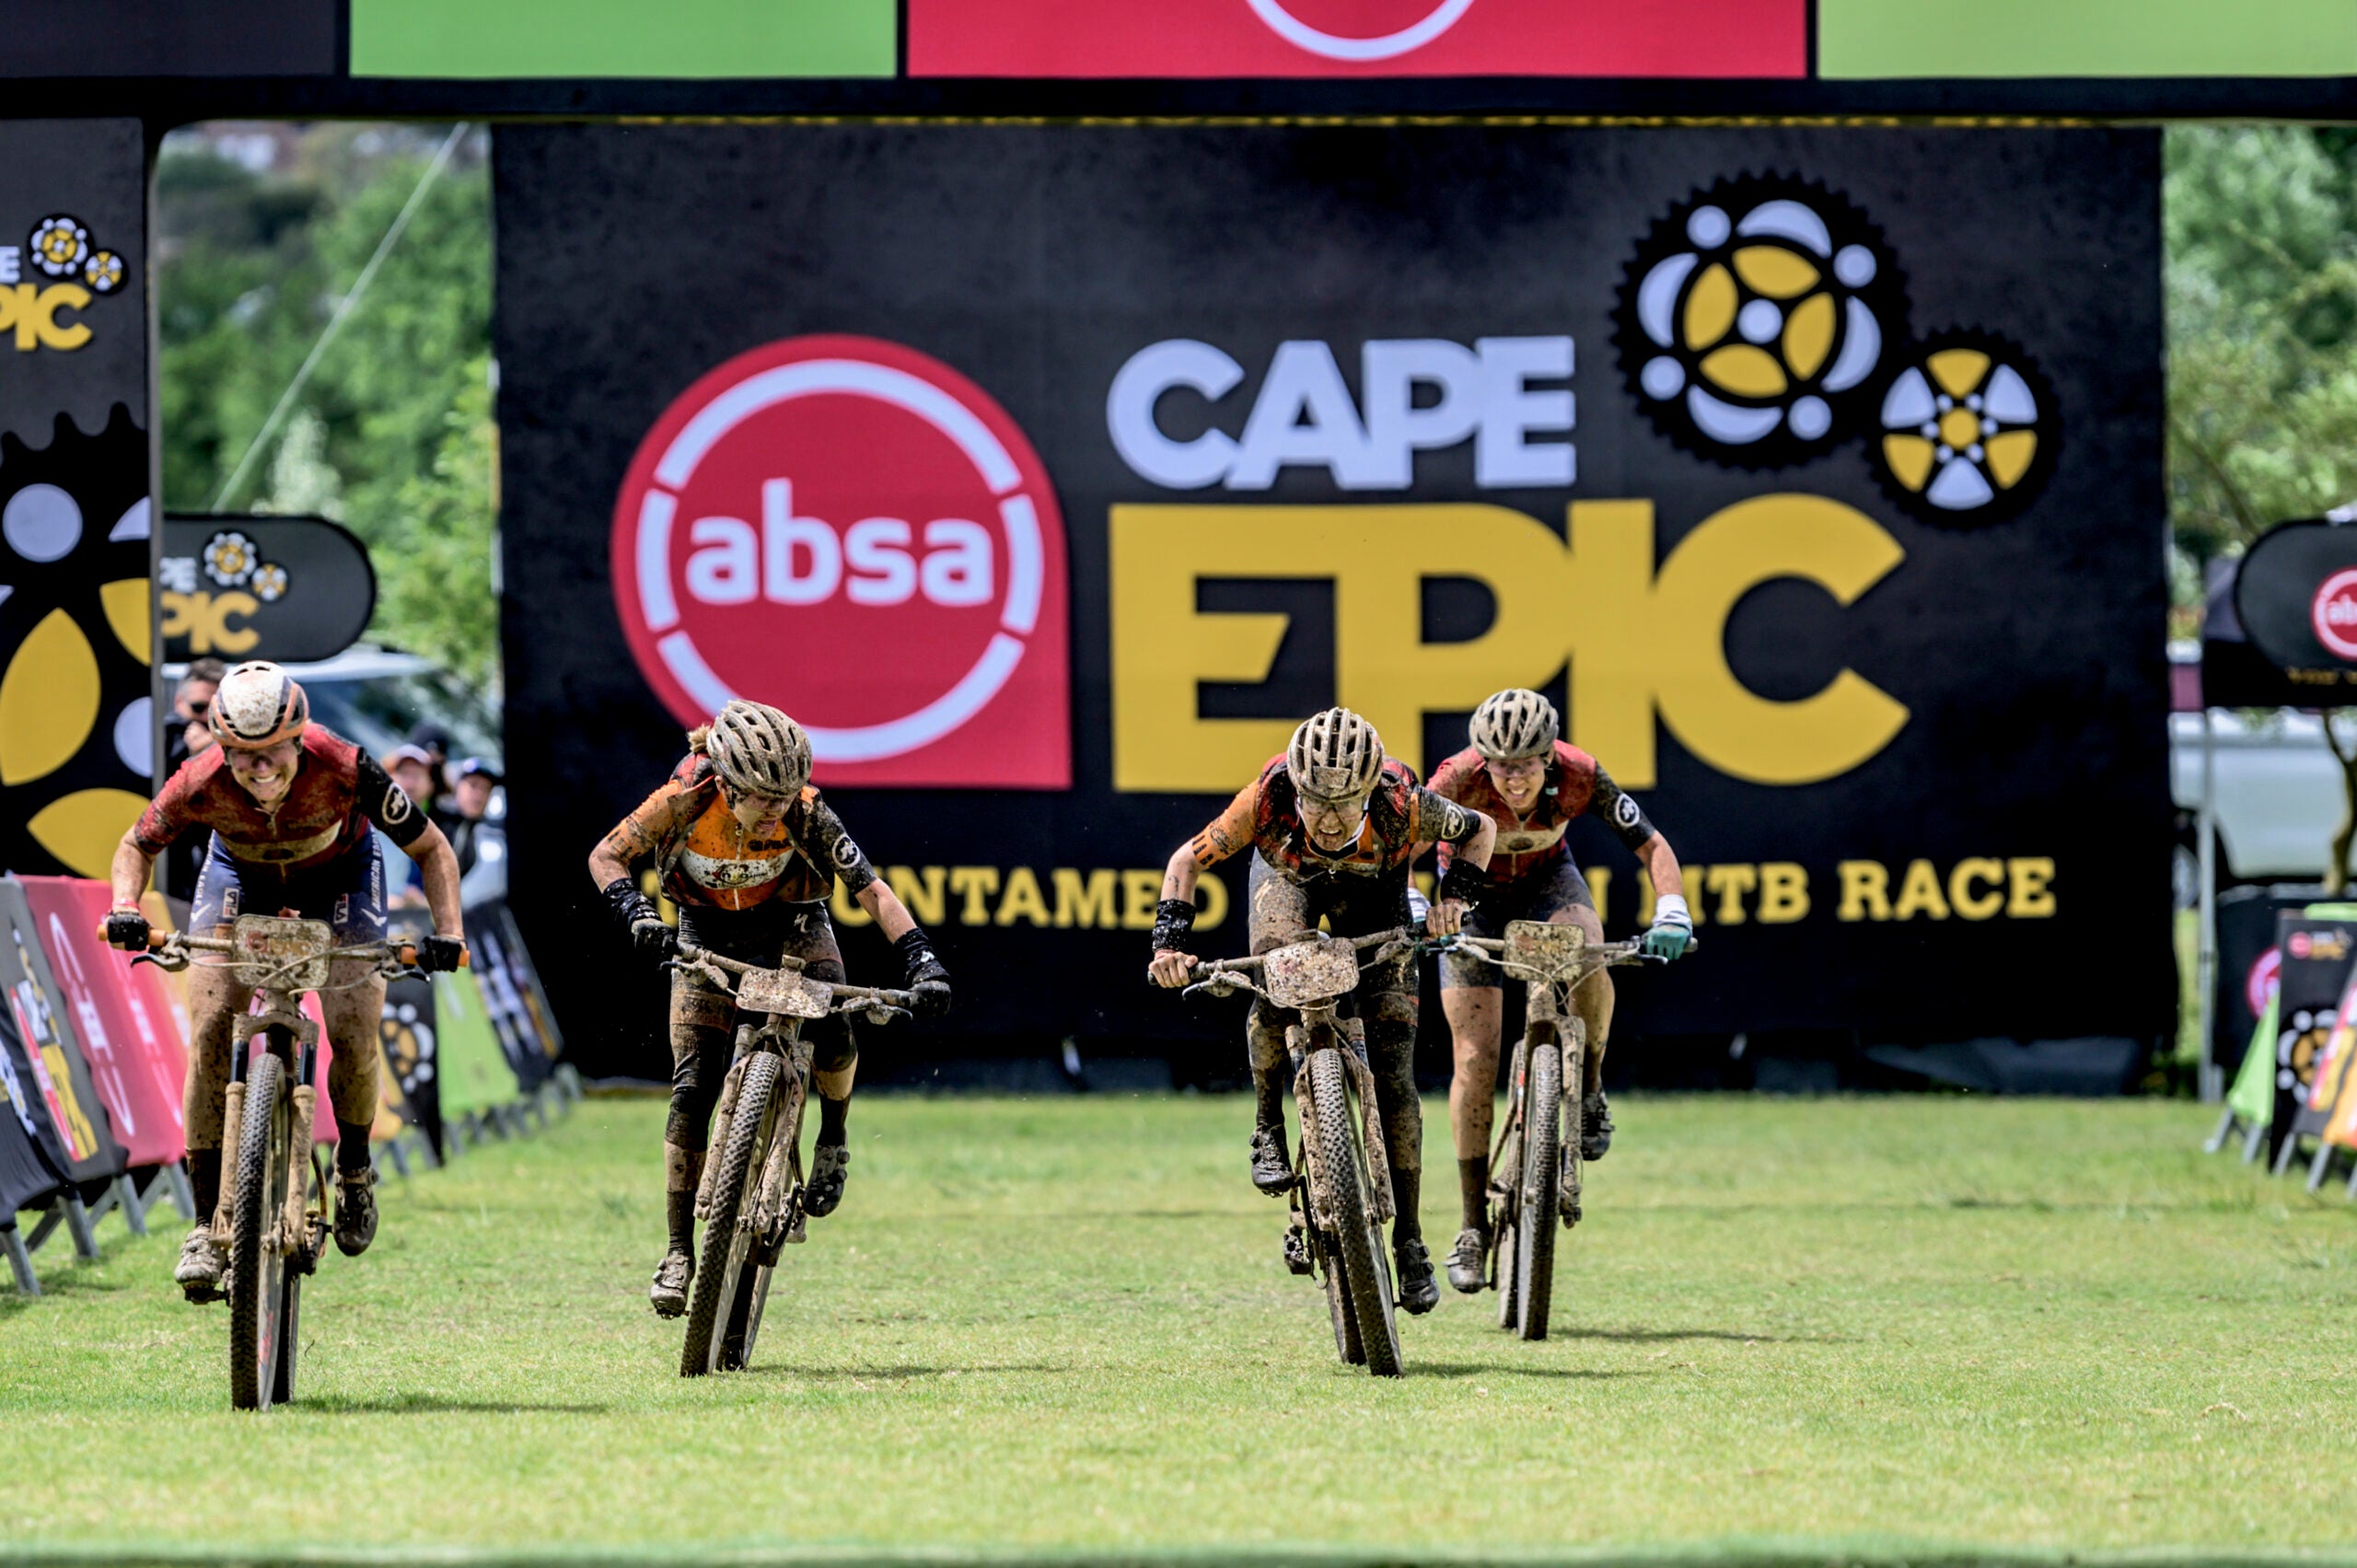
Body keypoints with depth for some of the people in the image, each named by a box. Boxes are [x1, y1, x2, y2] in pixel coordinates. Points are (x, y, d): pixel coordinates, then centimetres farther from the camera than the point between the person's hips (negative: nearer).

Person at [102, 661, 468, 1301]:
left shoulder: (344, 770, -37)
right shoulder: (202, 784, -33)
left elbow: (430, 849, -22)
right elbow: (138, 844, -11)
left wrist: (449, 931, -37)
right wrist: (126, 907, -31)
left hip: (338, 875, -1)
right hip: (241, 874, 1)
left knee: (354, 1034, -16)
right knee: (211, 1029, -15)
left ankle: (355, 1166, 16)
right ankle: (208, 1223, -8)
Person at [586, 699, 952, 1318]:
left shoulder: (806, 813, -29)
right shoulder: (684, 802, -29)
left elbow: (870, 889, -26)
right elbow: (605, 856, -18)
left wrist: (922, 959, -37)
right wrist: (637, 914, -36)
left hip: (789, 925, 0)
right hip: (706, 935, 0)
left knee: (831, 1036, -28)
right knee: (692, 1092, -11)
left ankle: (833, 1140, 3)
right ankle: (680, 1251, -3)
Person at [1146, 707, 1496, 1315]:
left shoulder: (1403, 806, -38)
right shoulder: (1268, 800, -38)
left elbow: (1480, 829, -16)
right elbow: (1189, 859, -23)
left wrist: (1454, 896, -31)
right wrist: (1170, 942, -36)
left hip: (1374, 890, 0)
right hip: (1287, 876, 0)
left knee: (1392, 1074, -7)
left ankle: (1408, 1242, 1)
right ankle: (1269, 1129, -10)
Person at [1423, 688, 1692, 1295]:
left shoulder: (1580, 777, -30)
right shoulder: (1462, 778, -34)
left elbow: (1651, 846, -22)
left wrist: (1671, 910, -38)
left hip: (1547, 879, 1)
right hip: (1473, 887, -1)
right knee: (1475, 1060, -9)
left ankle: (1589, 1091, -8)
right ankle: (1474, 1226, 0)